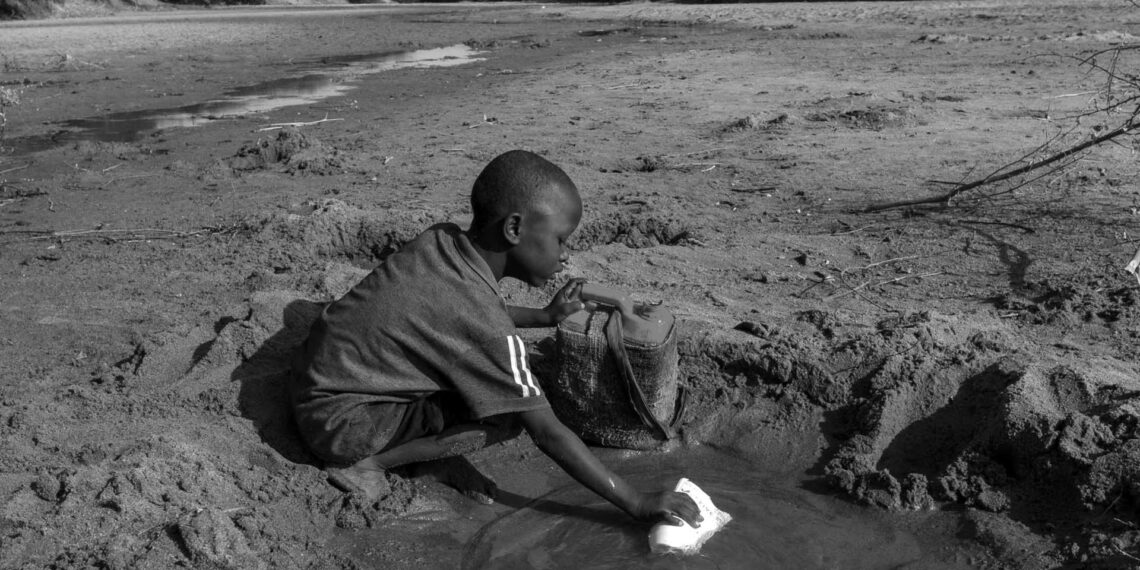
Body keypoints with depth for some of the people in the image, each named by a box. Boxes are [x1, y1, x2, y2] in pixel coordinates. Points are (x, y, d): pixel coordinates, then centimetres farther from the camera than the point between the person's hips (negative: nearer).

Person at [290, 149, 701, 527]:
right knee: (507, 417, -17)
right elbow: (547, 433, -22)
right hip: (338, 422, -8)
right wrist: (636, 503, -16)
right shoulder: (484, 323, -27)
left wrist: (544, 316, 14)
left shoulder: (442, 239, -6)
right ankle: (368, 462, -9)